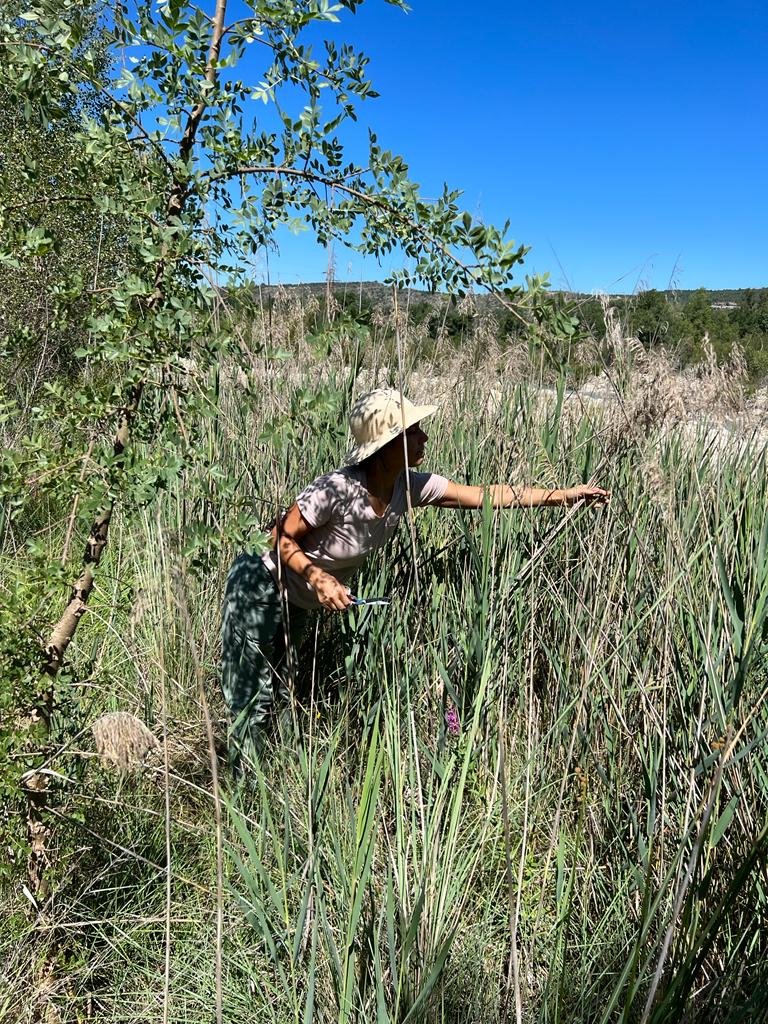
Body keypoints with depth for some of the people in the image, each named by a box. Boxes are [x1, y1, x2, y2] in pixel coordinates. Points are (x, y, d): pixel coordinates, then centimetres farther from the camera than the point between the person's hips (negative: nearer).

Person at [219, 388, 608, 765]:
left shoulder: (410, 486, -14)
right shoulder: (337, 490, -33)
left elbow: (486, 496, -9)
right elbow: (282, 538, -20)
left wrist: (564, 495, -7)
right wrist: (318, 577, -36)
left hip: (299, 606, 6)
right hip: (264, 594, -6)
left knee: (279, 700, 16)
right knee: (254, 703, 1)